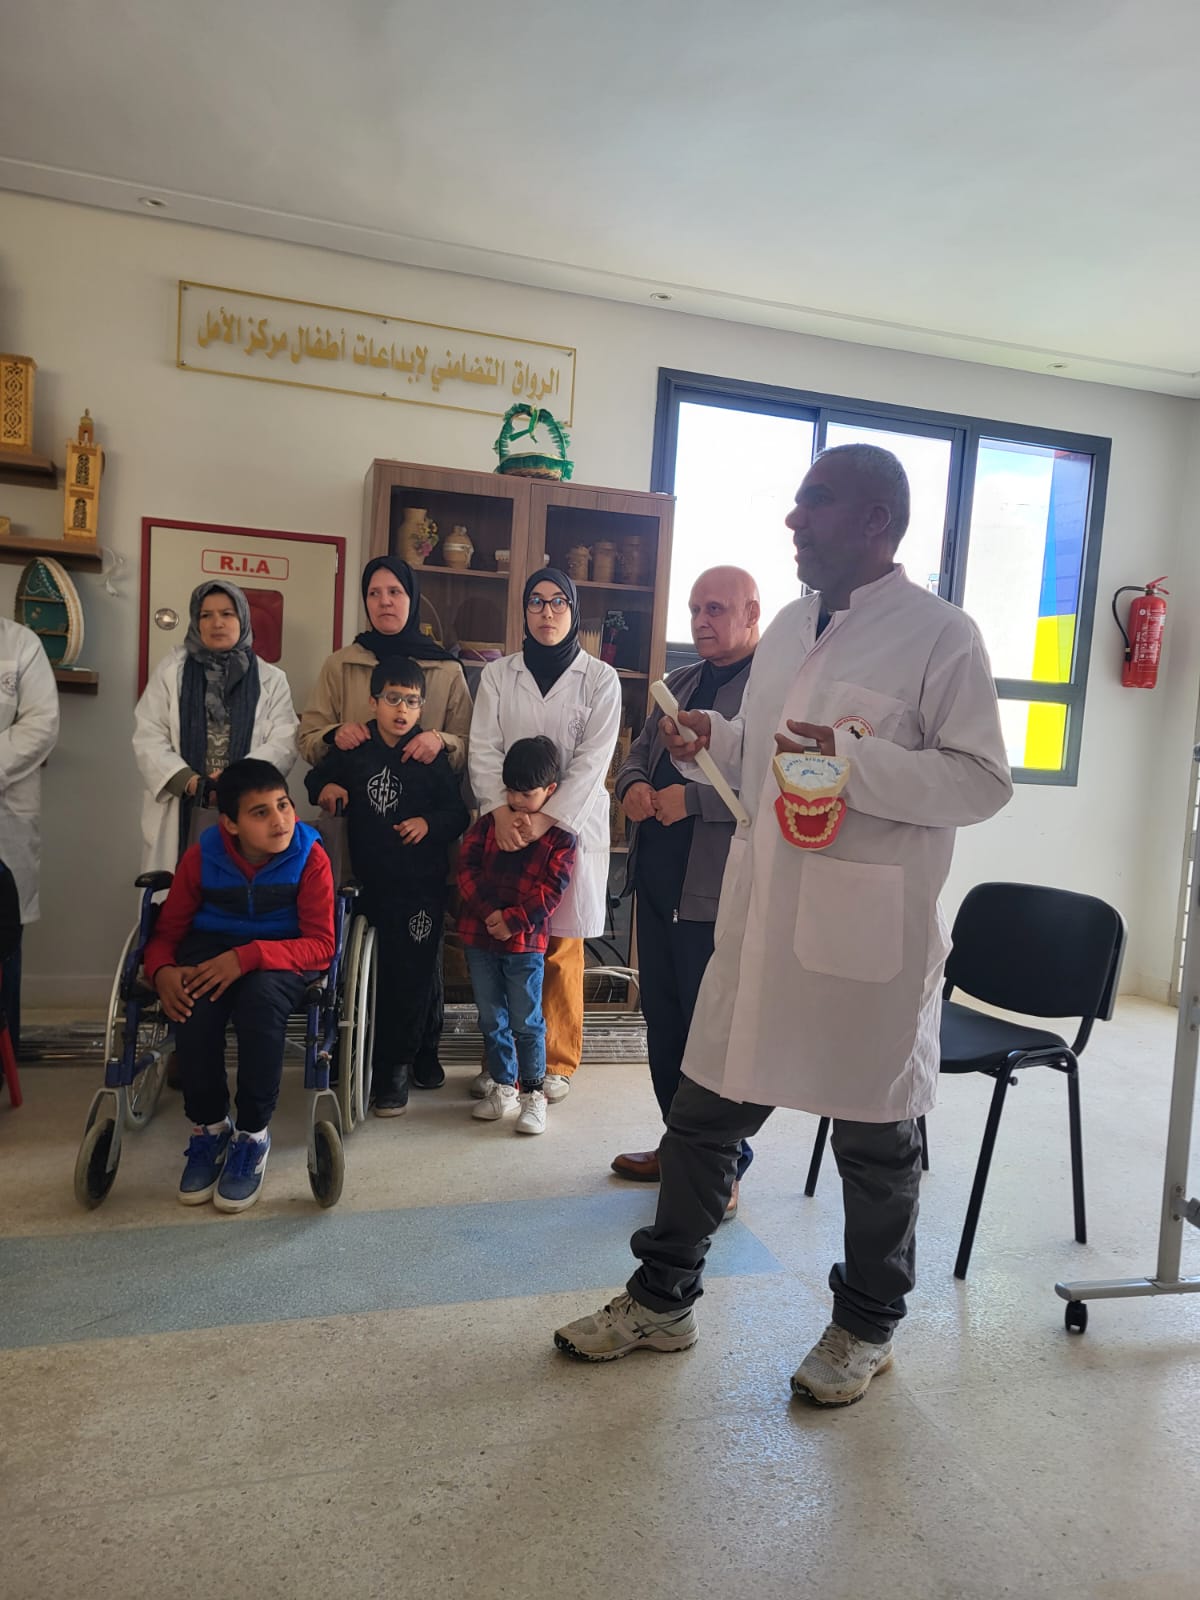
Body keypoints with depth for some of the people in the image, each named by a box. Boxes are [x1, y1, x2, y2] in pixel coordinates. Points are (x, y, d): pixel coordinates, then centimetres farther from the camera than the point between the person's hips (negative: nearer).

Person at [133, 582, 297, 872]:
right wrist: (190, 782, -13)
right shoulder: (171, 670, 11)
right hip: (180, 813, 0)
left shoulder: (271, 680, 10)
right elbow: (148, 739, 4)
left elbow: (283, 744, -1)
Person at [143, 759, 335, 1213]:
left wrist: (248, 956, -35)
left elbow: (321, 945, -21)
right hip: (212, 945, 2)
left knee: (259, 998, -37)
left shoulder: (310, 856, -18)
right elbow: (167, 931, -1)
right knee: (192, 1004, -32)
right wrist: (162, 971, -25)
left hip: (280, 954, -2)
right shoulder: (202, 855, -10)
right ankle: (208, 1127, -7)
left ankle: (253, 1135, -15)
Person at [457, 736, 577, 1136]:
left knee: (527, 1022, 2)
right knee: (492, 1019, 13)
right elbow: (467, 866, -2)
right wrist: (488, 911, -14)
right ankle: (503, 1087, 26)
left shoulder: (560, 837, -5)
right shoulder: (490, 821, 5)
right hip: (479, 937, 4)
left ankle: (533, 1094, 15)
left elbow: (550, 891, -10)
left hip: (525, 942, -4)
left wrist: (512, 921, -18)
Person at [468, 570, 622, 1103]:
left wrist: (545, 818, -15)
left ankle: (557, 1061, 15)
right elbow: (483, 749, 2)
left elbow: (593, 759, -5)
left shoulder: (600, 679, 4)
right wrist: (501, 812, -15)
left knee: (562, 947, 2)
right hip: (506, 826, 2)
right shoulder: (497, 675, 10)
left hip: (570, 825, -2)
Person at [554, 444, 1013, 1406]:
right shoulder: (789, 629, 13)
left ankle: (867, 1327, 36)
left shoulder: (941, 634, -9)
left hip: (871, 930, -6)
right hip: (761, 917, 7)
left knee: (876, 1139, 12)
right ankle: (663, 1299, 33)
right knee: (703, 1113, 14)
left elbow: (983, 779, -15)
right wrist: (713, 742, 2)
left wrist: (853, 758, -25)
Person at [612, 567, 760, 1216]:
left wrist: (692, 799, -23)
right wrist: (633, 785, -1)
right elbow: (640, 749, 22)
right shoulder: (681, 682, 16)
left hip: (718, 893, -9)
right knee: (663, 1022, 18)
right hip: (657, 881, 9)